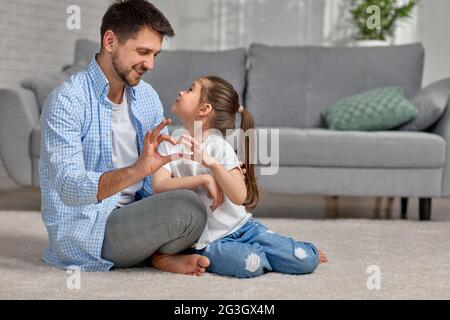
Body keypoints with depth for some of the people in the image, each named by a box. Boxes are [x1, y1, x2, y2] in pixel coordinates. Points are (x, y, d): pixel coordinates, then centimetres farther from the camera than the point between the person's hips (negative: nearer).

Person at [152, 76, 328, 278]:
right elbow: (159, 185, -16)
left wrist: (211, 164, -32)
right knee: (249, 264, -31)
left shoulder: (220, 146, -6)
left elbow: (239, 197, -18)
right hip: (206, 240, 0)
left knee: (306, 261, -13)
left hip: (240, 226, 0)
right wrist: (204, 179, -23)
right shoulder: (170, 144, 0)